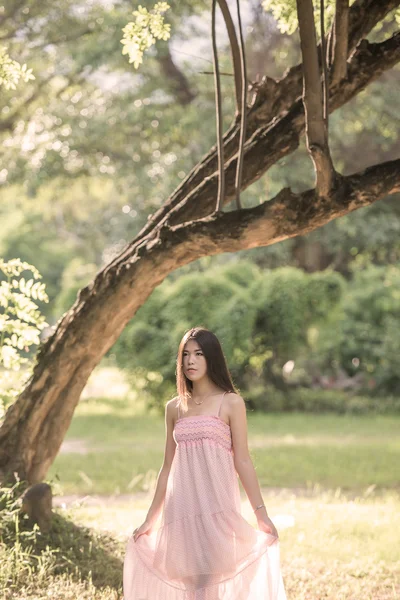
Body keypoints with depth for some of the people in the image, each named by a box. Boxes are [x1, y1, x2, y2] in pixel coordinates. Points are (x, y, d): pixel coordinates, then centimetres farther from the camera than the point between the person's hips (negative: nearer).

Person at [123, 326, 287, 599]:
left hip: (217, 505, -4)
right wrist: (150, 520, 16)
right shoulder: (174, 408, 12)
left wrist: (262, 514, -8)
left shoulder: (231, 403, 0)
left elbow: (242, 461, -3)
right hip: (182, 508, 4)